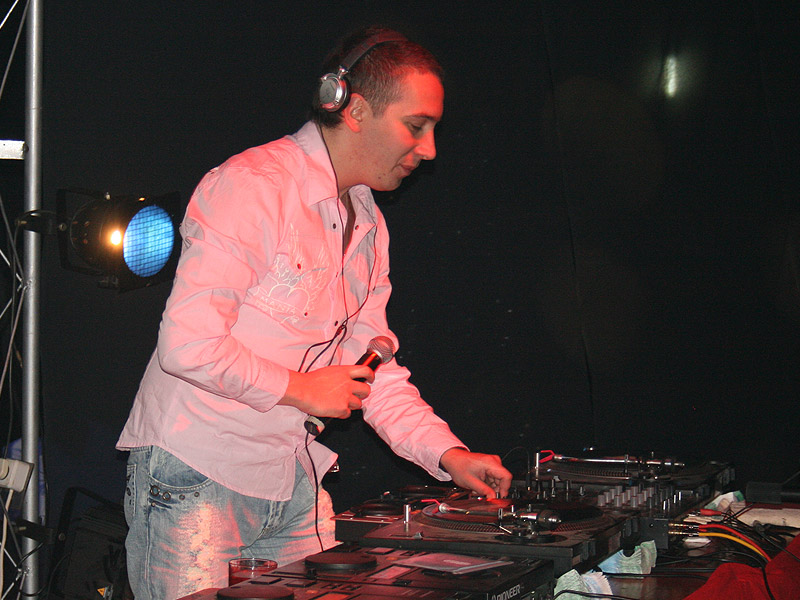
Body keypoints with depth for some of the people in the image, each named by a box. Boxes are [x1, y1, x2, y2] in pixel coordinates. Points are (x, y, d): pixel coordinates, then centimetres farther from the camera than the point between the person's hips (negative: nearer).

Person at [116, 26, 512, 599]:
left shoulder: (369, 224, 10)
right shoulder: (252, 187, -18)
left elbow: (372, 365, 13)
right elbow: (186, 343, -25)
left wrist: (447, 454, 0)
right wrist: (297, 389, -15)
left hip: (293, 484, 8)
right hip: (196, 471, -8)